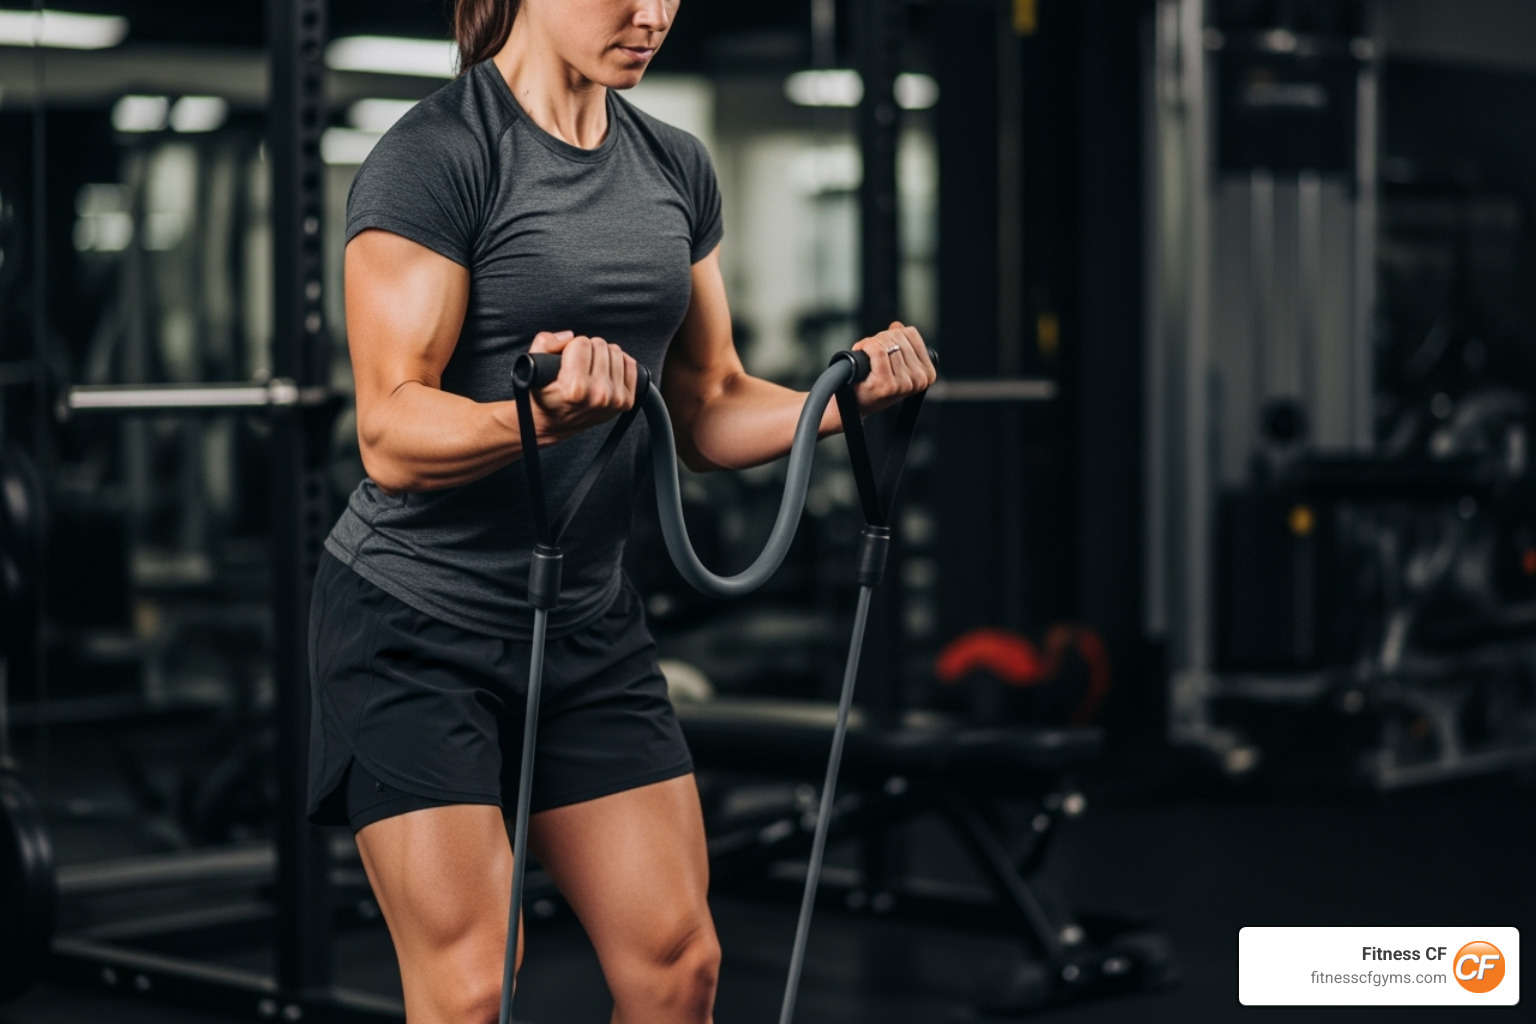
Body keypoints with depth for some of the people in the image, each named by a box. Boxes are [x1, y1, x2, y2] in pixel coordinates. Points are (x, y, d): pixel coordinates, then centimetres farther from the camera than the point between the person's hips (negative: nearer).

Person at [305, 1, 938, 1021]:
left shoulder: (676, 168, 8)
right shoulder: (435, 154, -14)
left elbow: (710, 411, 13)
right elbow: (393, 436, -21)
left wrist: (847, 395, -6)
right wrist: (535, 415, -40)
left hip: (589, 619, 7)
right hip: (417, 619, -6)